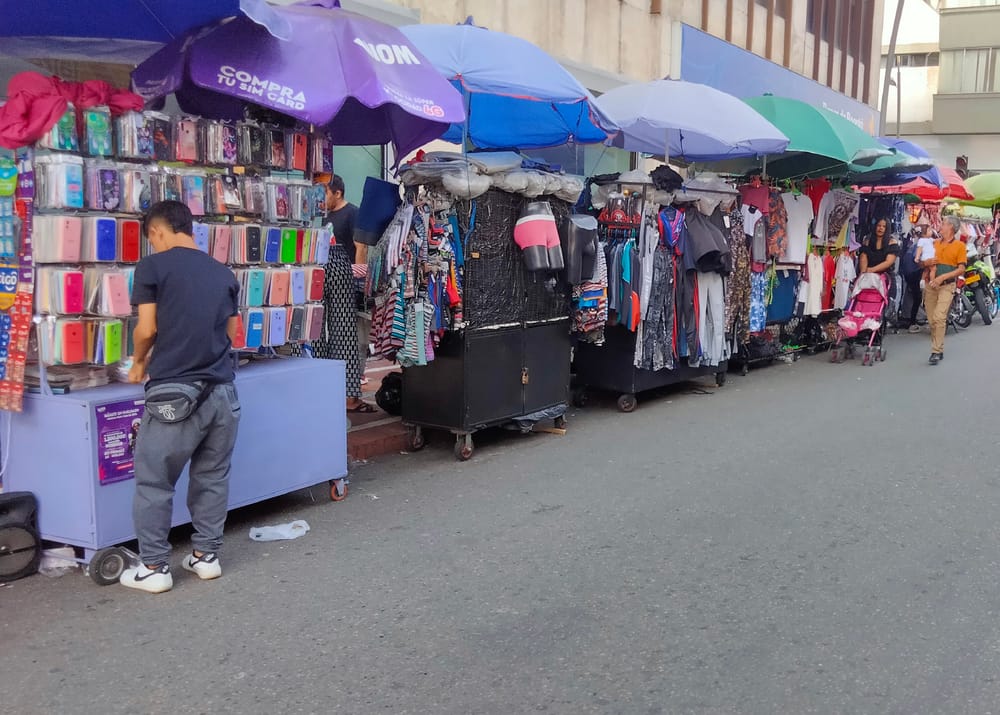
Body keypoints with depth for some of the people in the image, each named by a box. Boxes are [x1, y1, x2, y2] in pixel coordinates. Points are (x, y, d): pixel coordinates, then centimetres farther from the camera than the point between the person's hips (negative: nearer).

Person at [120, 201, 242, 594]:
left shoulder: (152, 266, -2)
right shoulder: (223, 272, 12)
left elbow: (147, 329, -4)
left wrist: (139, 362, 14)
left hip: (174, 392, -5)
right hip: (222, 390, 5)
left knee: (154, 481, 6)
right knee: (212, 477, 15)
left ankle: (154, 567, 11)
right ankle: (206, 555, 22)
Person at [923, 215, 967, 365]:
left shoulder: (959, 245, 0)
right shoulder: (935, 244, 15)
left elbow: (961, 269, -6)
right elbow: (923, 262, 20)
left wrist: (942, 277, -17)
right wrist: (927, 262, -4)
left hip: (946, 286, -5)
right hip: (931, 285, 5)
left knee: (939, 318, -17)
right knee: (931, 320, 4)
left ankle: (936, 351, -16)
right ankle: (938, 349, 15)